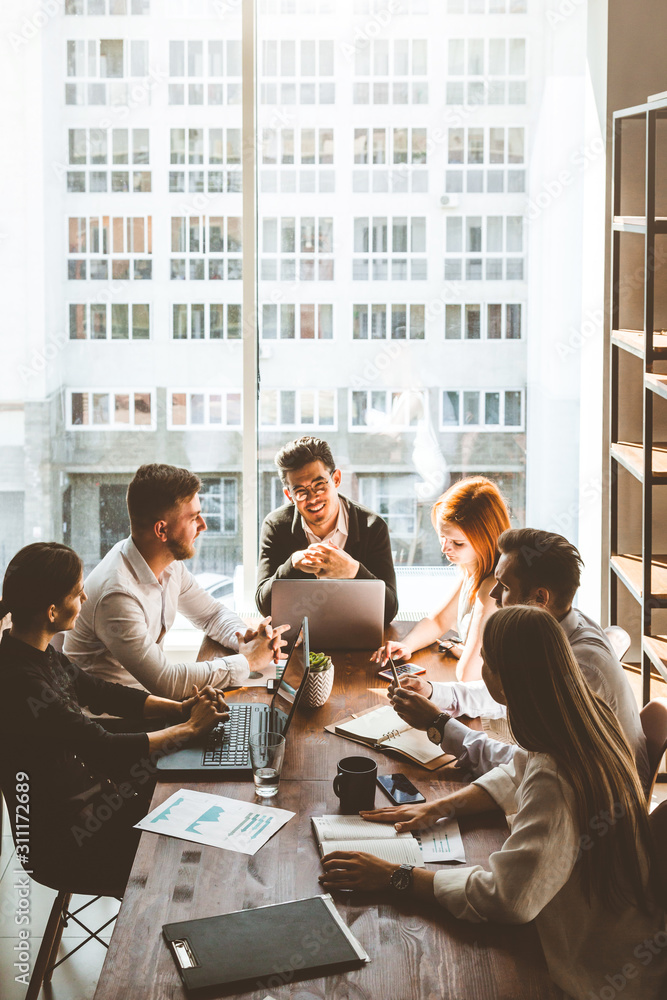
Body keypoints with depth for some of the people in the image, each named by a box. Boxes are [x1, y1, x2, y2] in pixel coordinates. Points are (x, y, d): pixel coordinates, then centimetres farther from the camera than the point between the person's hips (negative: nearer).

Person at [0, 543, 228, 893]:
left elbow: (101, 693, 13)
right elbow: (106, 749, -28)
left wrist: (181, 708, -1)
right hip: (62, 843, -9)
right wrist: (191, 728, -15)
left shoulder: (37, 652, 1)